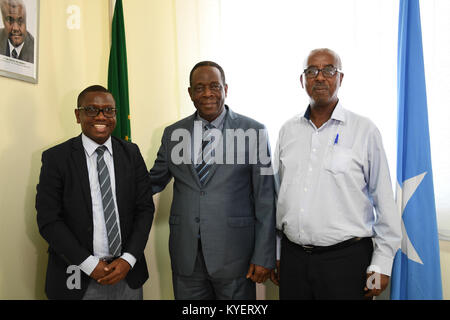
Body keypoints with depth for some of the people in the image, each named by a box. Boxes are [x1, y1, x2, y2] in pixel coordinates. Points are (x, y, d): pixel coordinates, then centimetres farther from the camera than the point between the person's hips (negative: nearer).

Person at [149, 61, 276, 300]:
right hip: (185, 256, 3)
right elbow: (154, 181, 13)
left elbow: (265, 198, -5)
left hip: (233, 253, -2)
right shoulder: (172, 133, 6)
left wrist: (263, 257, -6)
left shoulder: (253, 131, -4)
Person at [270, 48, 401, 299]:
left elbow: (385, 201, -3)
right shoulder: (288, 130, 7)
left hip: (346, 259, -3)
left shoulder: (365, 130, -4)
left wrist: (382, 264, -5)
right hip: (292, 256, 4)